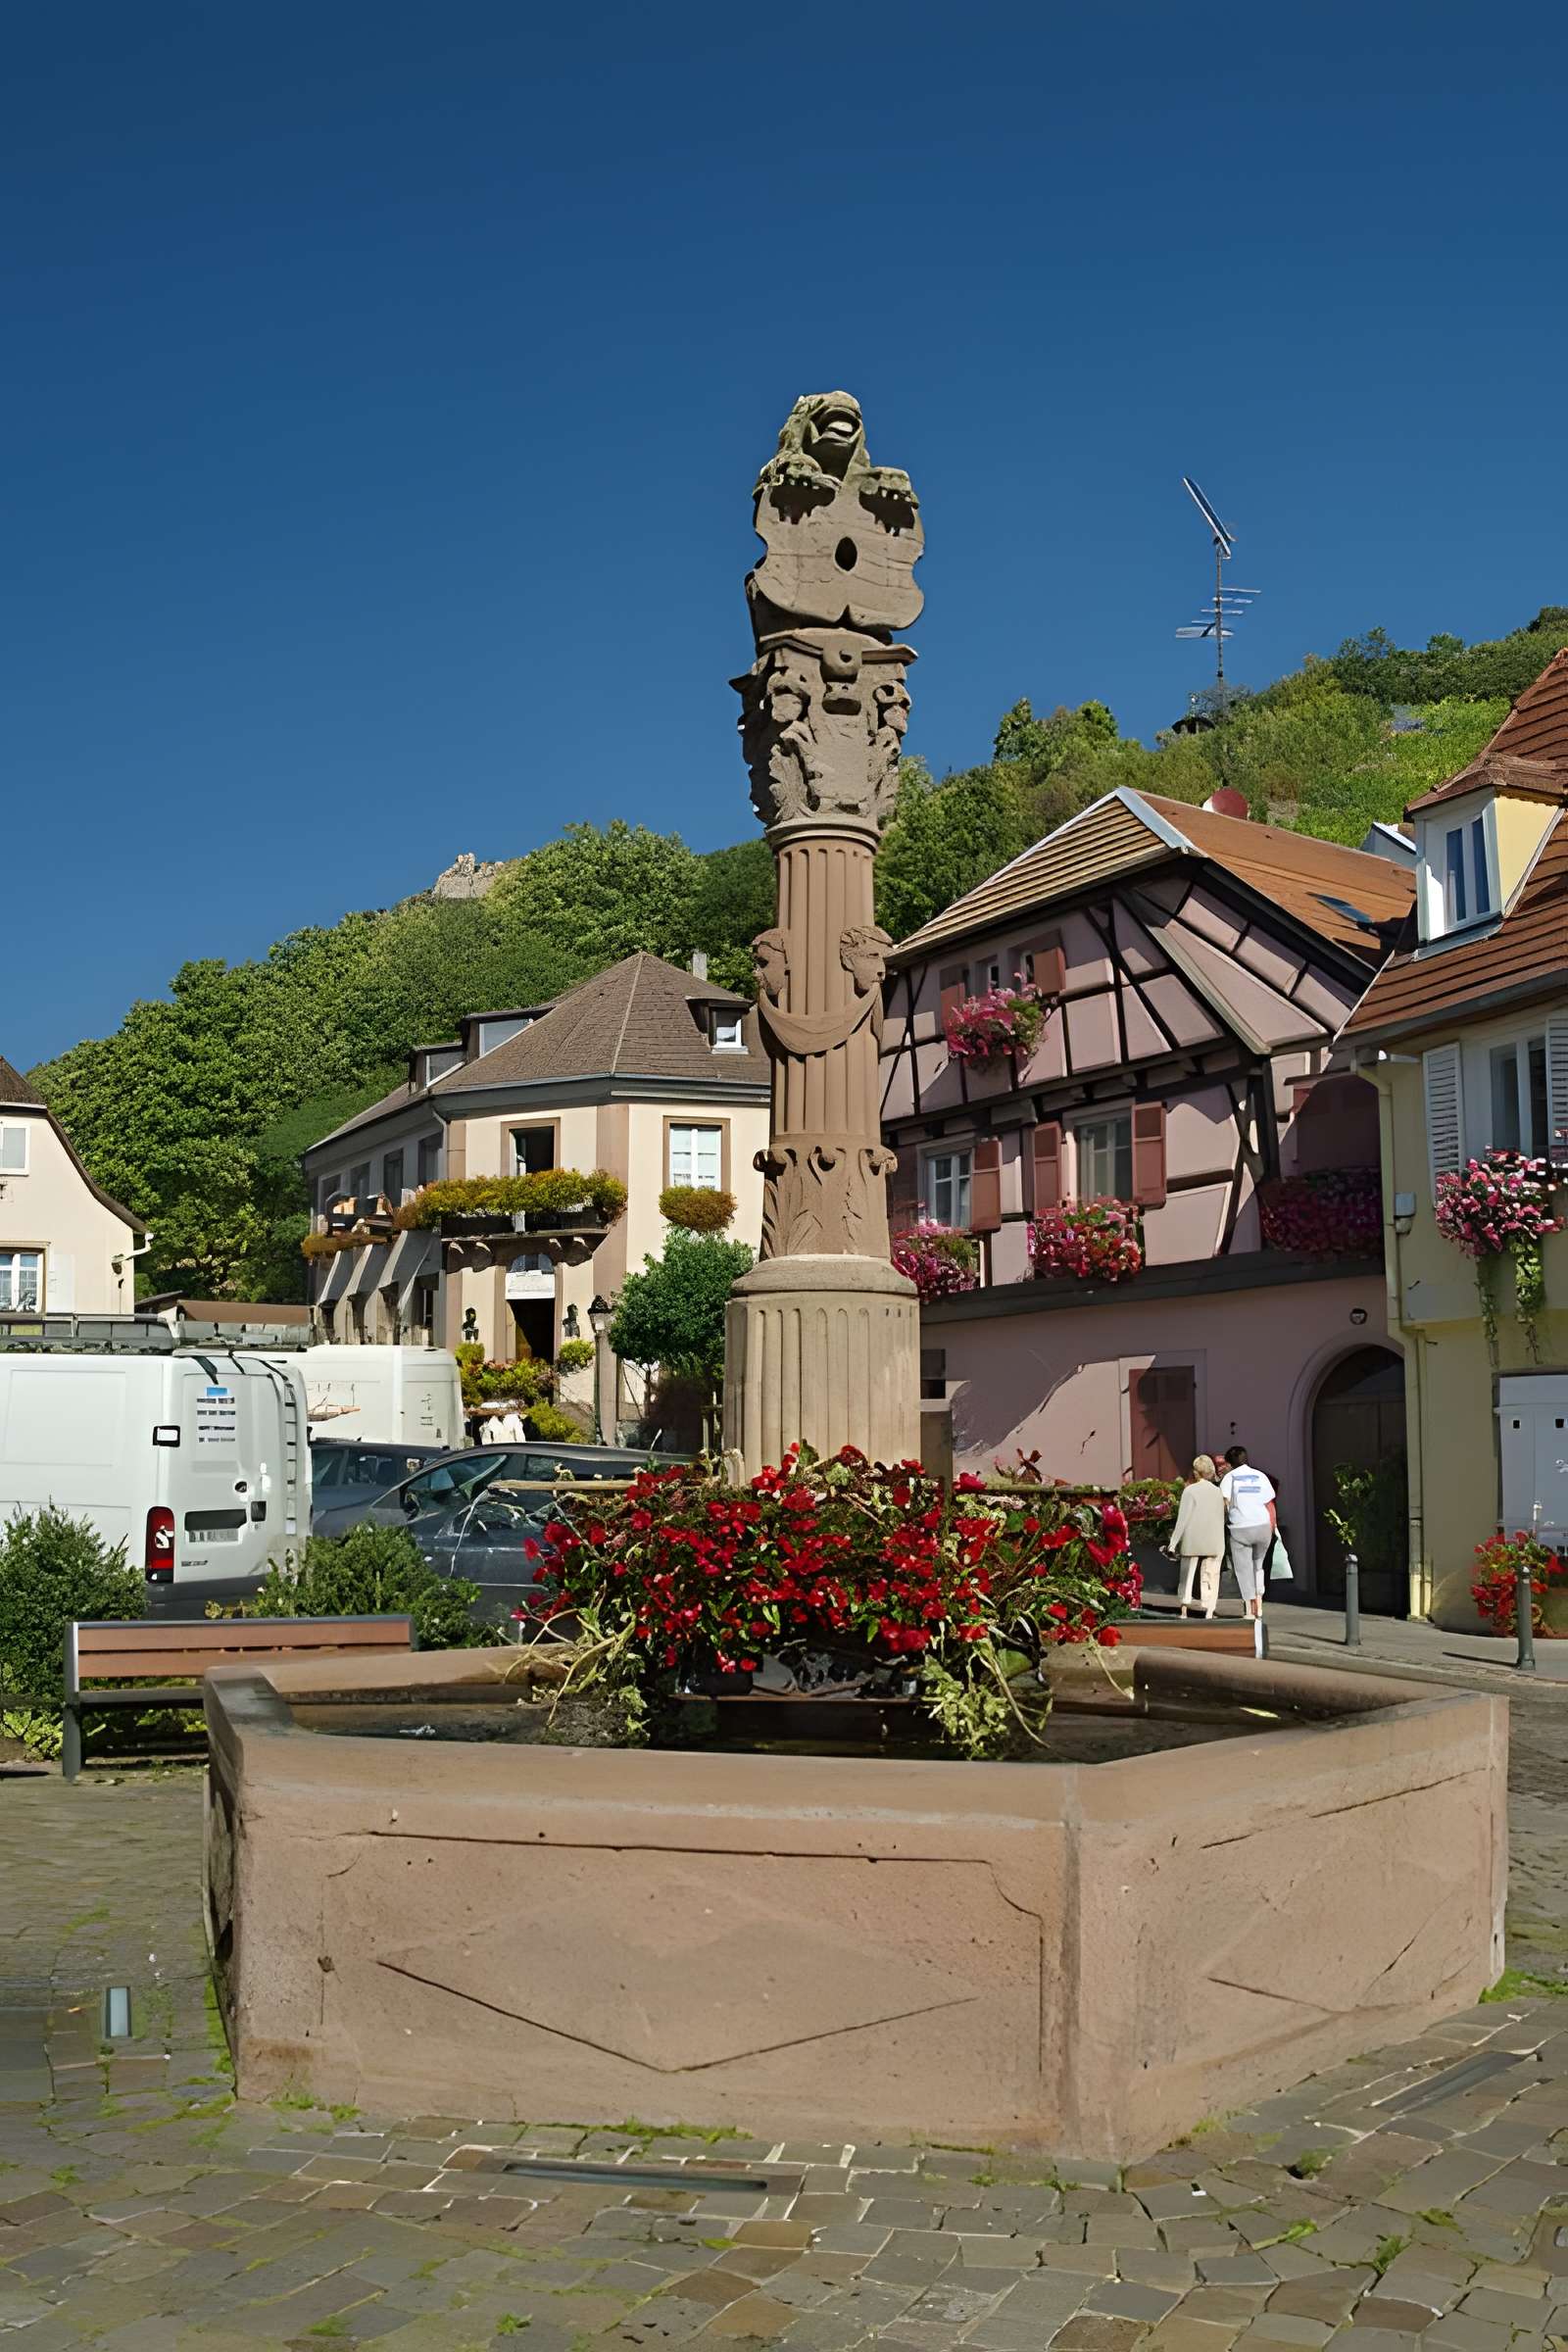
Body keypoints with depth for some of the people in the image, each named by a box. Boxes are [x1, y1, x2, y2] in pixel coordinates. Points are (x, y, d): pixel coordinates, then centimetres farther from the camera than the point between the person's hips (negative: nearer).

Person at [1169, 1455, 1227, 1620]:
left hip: (1192, 1540, -2)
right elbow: (1222, 1518, 6)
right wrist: (1219, 1542, 12)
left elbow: (1183, 1518, -9)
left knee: (1187, 1574, 9)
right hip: (1214, 1542, 2)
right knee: (1210, 1576, 7)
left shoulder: (1190, 1490, -6)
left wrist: (1174, 1541, -5)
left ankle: (1184, 1610, 2)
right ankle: (1209, 1612, 1)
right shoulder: (1218, 1492, 5)